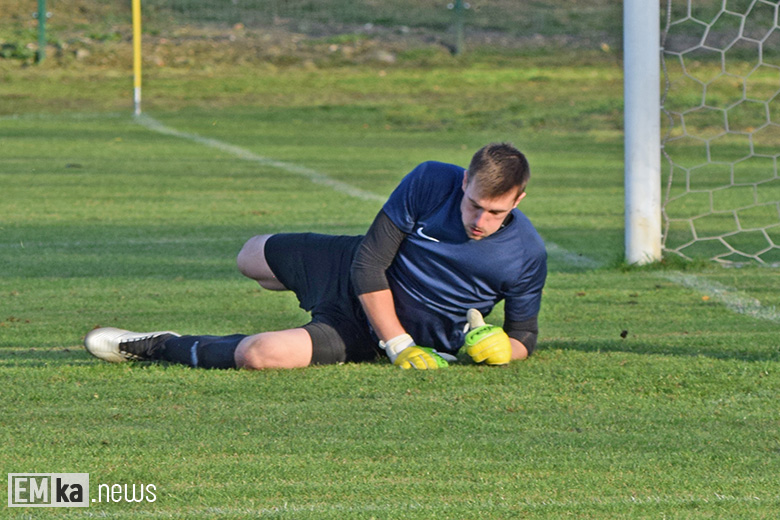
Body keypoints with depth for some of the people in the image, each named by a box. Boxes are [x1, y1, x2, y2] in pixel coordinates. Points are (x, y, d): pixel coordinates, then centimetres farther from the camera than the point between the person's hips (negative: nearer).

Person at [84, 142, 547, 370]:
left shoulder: (526, 255, -23)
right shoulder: (431, 182, -24)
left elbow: (524, 336, -5)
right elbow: (369, 263, -18)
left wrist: (499, 349, -29)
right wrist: (400, 344, -25)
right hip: (357, 278, 3)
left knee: (259, 355, -25)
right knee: (253, 255, 28)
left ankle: (162, 348, 0)